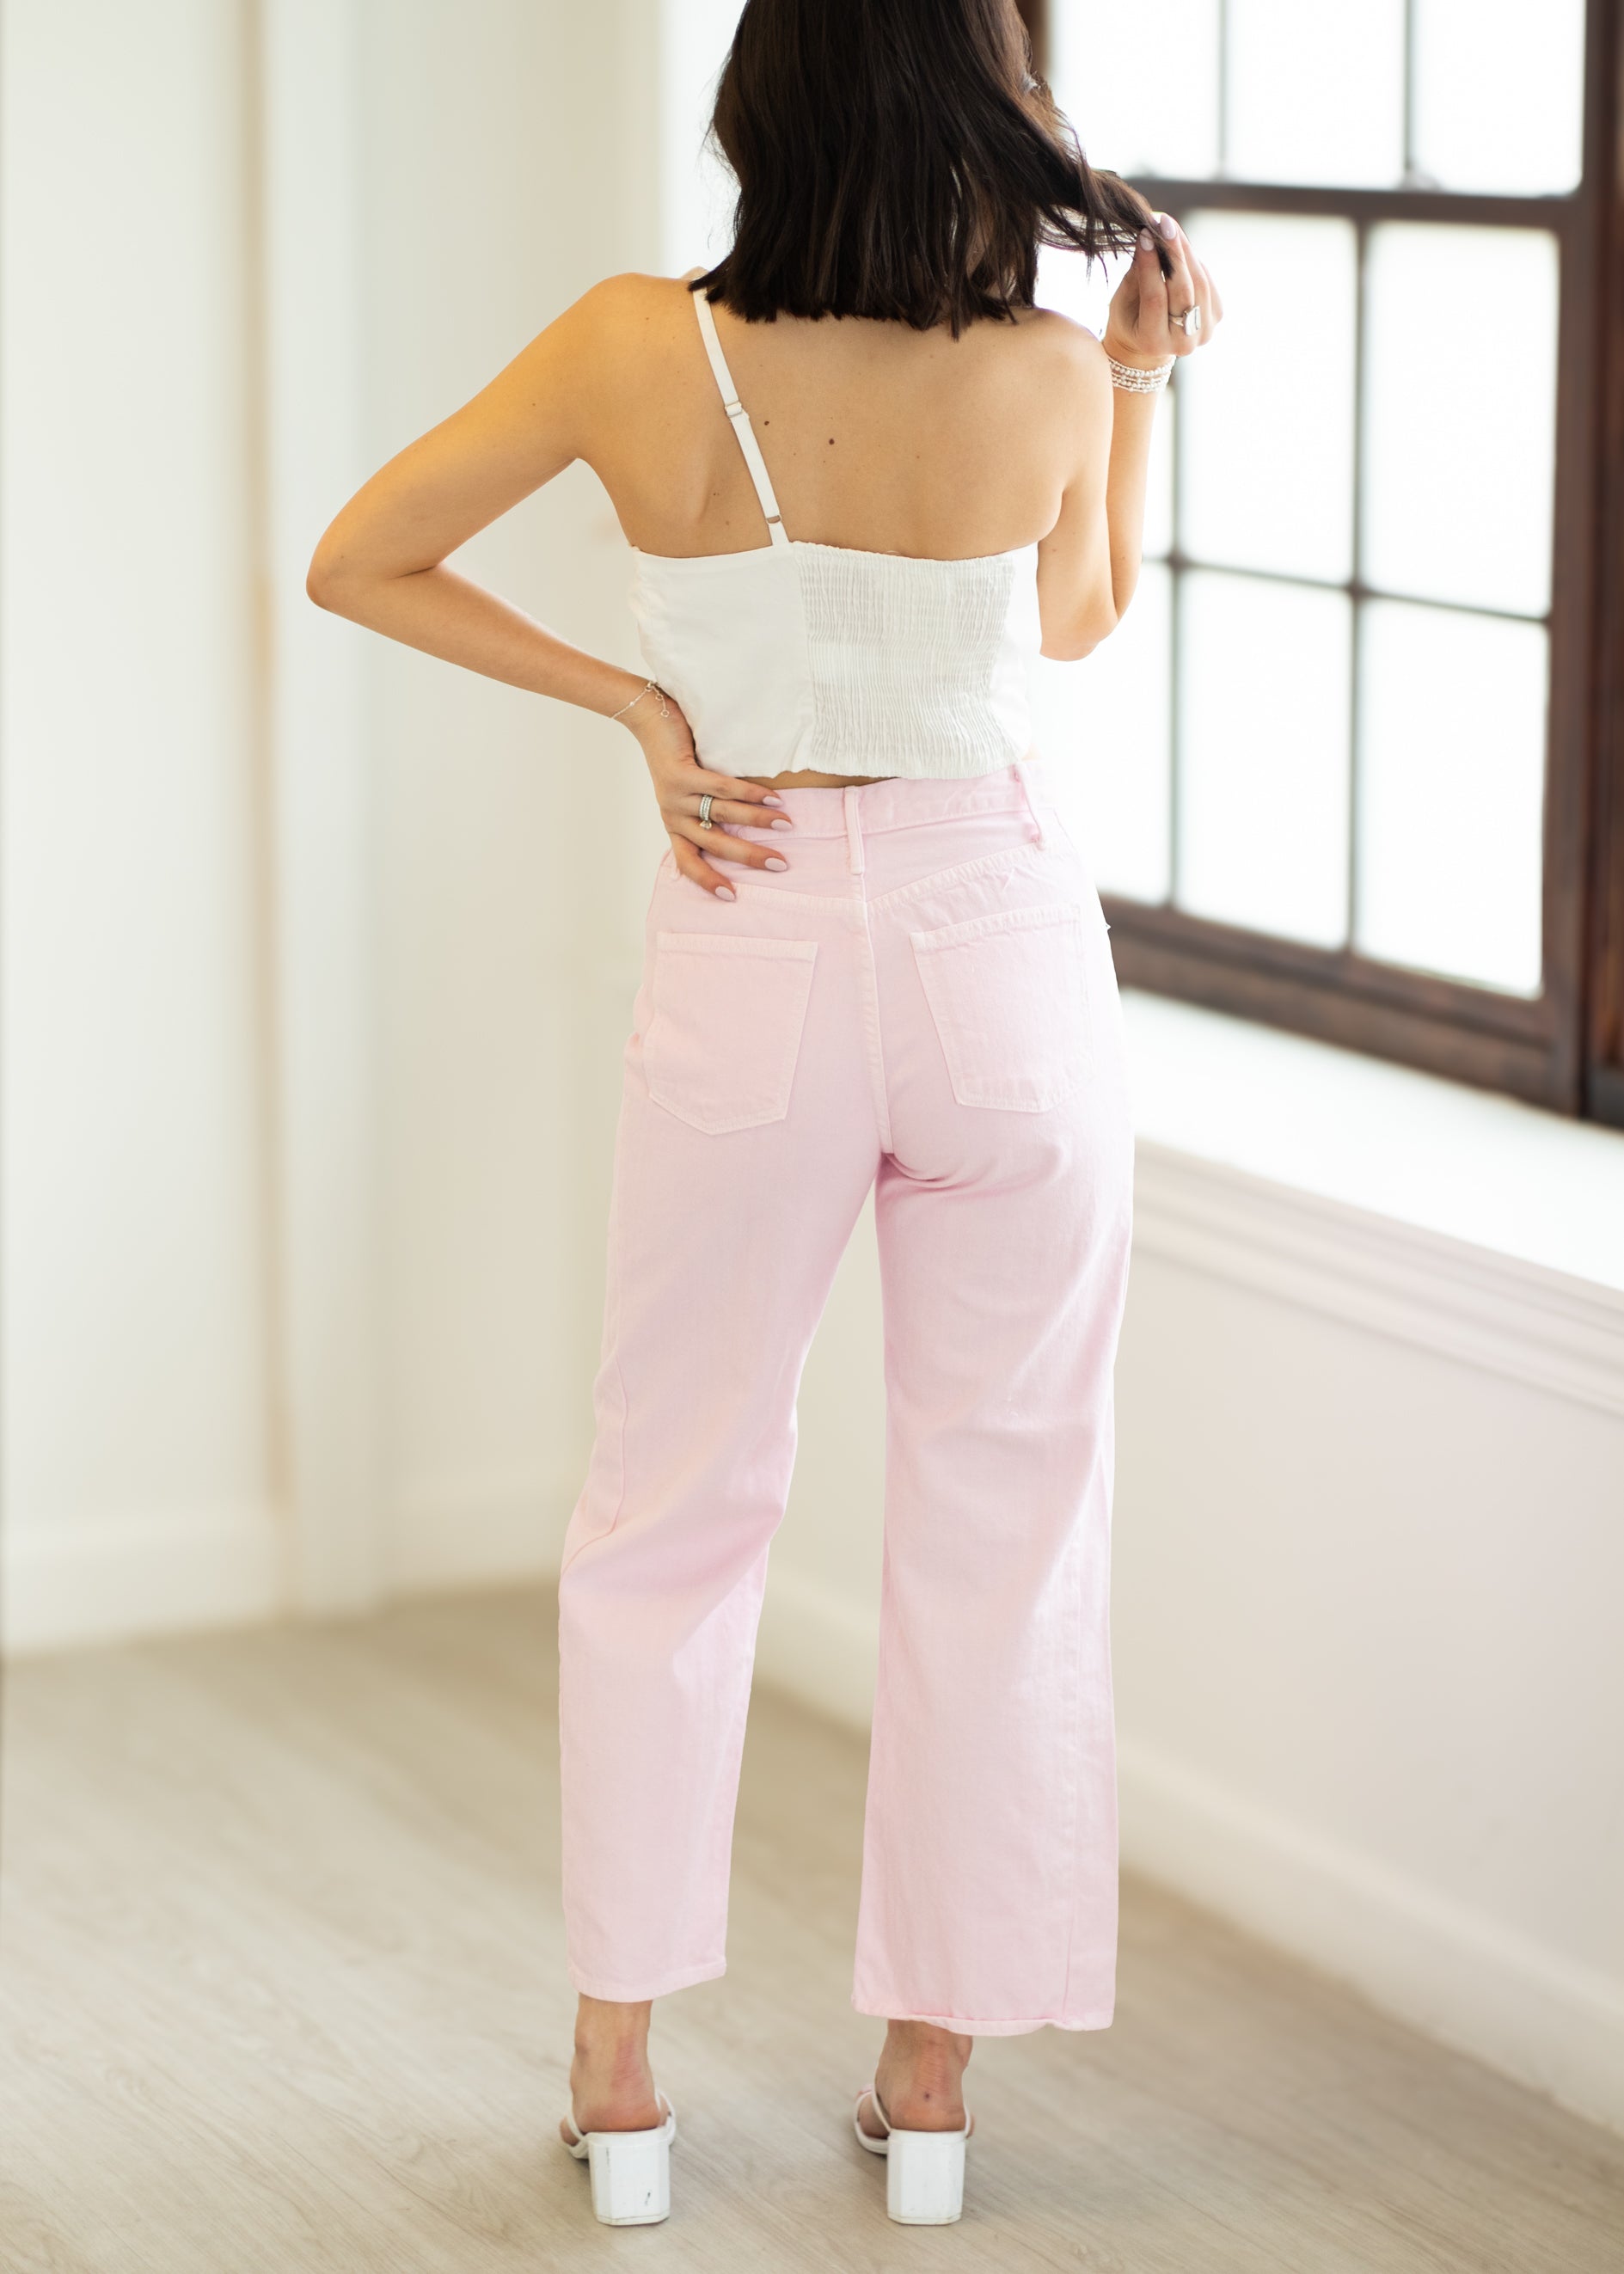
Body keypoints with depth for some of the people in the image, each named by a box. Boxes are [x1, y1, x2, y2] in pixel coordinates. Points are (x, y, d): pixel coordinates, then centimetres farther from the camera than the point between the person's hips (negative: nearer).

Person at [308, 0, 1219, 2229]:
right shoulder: (1046, 375, -10)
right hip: (1006, 949, 0)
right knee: (1002, 1521, 12)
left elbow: (359, 562, -3)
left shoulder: (644, 349, -11)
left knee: (669, 1512, 15)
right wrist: (1141, 372, 13)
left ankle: (619, 2076, 18)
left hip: (754, 962, 0)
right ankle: (932, 2076, 19)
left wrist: (628, 700, -1)